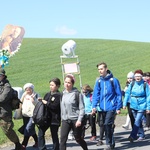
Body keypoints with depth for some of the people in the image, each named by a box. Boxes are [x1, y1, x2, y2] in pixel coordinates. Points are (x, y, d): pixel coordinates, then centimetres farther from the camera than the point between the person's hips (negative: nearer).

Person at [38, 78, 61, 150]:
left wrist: (46, 103, -15)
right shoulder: (47, 94, 12)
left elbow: (55, 106, -20)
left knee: (54, 135, 5)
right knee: (40, 133, 1)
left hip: (54, 119, -6)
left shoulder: (59, 95, -10)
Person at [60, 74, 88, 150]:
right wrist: (62, 118, 14)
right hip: (65, 120, 4)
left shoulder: (77, 93, -9)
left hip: (75, 120, -4)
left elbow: (82, 108, -10)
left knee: (78, 139, 11)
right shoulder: (63, 94, 7)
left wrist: (79, 120, -17)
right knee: (63, 139, -8)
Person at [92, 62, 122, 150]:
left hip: (111, 107, -5)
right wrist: (94, 106, -7)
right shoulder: (99, 81, 6)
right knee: (106, 125, 12)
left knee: (107, 124, -17)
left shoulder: (113, 80, -6)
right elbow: (96, 95, 5)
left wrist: (118, 107, -6)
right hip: (103, 108, 5)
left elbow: (119, 94, -4)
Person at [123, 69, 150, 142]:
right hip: (133, 106, 4)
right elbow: (127, 94, 6)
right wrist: (125, 104, 2)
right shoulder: (132, 84, 2)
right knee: (138, 121, 14)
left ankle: (132, 136, -14)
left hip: (142, 106, -4)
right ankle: (141, 135, 28)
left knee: (137, 121, -13)